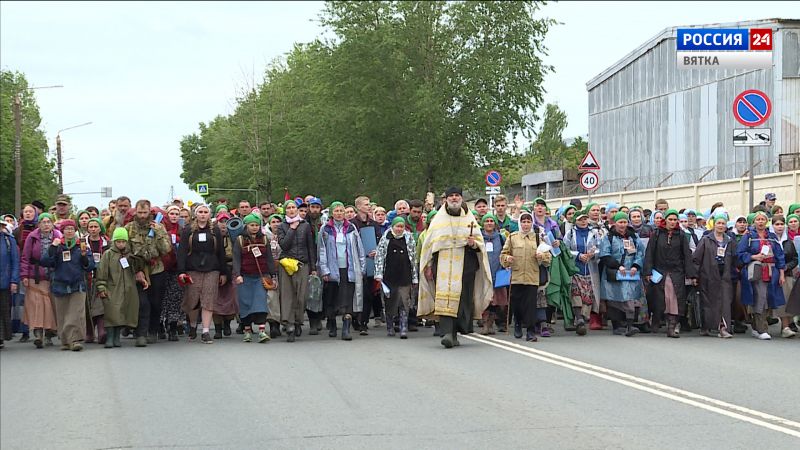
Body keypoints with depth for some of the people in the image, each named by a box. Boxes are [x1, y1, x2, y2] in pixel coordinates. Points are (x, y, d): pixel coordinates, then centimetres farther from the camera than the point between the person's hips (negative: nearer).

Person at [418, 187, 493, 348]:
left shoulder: (469, 219, 12)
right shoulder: (438, 220, 10)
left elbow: (480, 243, 13)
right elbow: (429, 243, 10)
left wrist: (474, 243, -11)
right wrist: (428, 266, 4)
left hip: (465, 264, 1)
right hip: (443, 264, -1)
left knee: (461, 297, -1)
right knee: (444, 297, -14)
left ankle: (454, 333, 10)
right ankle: (447, 333, -21)